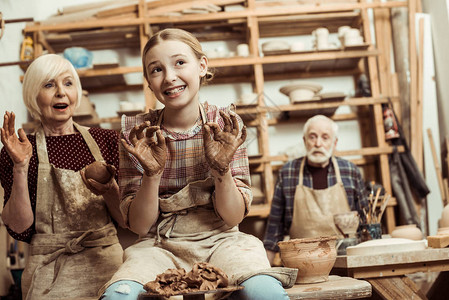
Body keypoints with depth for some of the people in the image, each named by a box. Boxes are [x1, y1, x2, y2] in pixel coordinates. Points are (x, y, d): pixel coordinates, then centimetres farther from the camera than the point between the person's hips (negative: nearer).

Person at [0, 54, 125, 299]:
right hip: (50, 268, -1)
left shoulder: (106, 140, 9)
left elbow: (129, 220, 8)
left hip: (110, 261, 1)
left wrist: (109, 191, -12)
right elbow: (20, 231, -2)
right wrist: (20, 168, -11)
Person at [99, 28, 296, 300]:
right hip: (160, 245, 1)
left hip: (220, 241, 0)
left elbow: (234, 217, -4)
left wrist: (221, 167, -21)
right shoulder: (136, 132, -3)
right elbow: (140, 226, -4)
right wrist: (152, 174, -22)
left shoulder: (225, 125, -2)